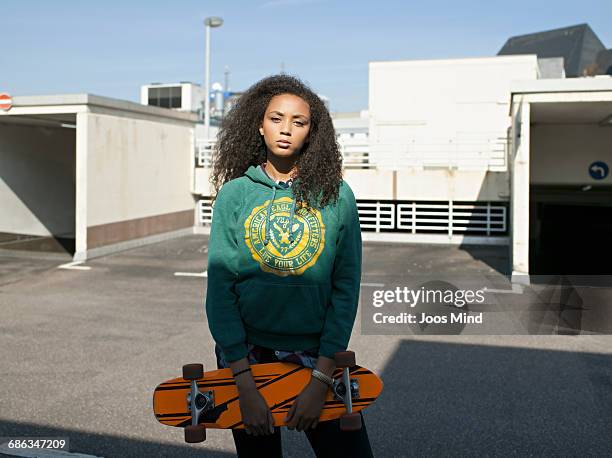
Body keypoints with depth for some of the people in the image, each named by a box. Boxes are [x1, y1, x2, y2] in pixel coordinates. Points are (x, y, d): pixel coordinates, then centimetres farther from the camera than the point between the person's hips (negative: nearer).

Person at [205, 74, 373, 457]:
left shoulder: (336, 195, -2)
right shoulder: (235, 193, -2)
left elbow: (346, 290, -5)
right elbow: (220, 290, -6)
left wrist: (320, 380, -12)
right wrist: (245, 384, -13)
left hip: (317, 354, 0)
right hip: (247, 351, 1)